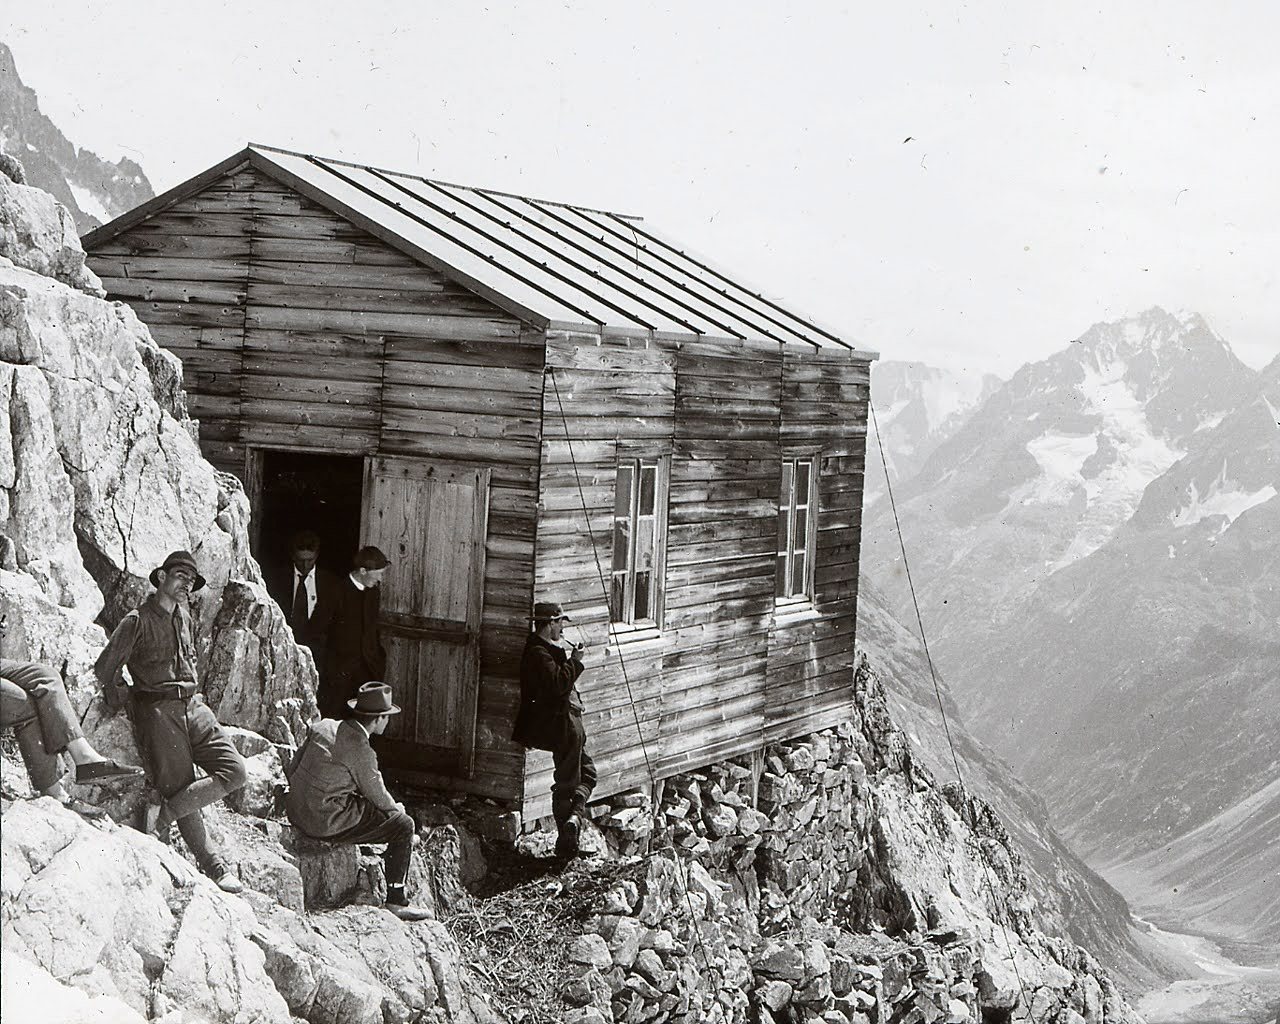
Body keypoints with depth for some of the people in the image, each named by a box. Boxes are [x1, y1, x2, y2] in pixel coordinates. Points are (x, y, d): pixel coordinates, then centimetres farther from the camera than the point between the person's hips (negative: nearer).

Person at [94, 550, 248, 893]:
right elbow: (105, 668, -4)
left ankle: (163, 814, -4)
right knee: (180, 785, -7)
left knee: (234, 770, -9)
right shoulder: (137, 621, -5)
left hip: (193, 707, 7)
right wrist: (122, 698, 4)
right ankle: (215, 867, -3)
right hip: (158, 711, -7)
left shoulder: (185, 617, 18)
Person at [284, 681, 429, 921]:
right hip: (327, 823, -9)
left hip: (296, 812, 9)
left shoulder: (324, 726, 3)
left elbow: (291, 770, 11)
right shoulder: (360, 749, -19)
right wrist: (396, 808, 16)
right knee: (403, 825, 3)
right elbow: (378, 796, -6)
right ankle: (395, 903, 5)